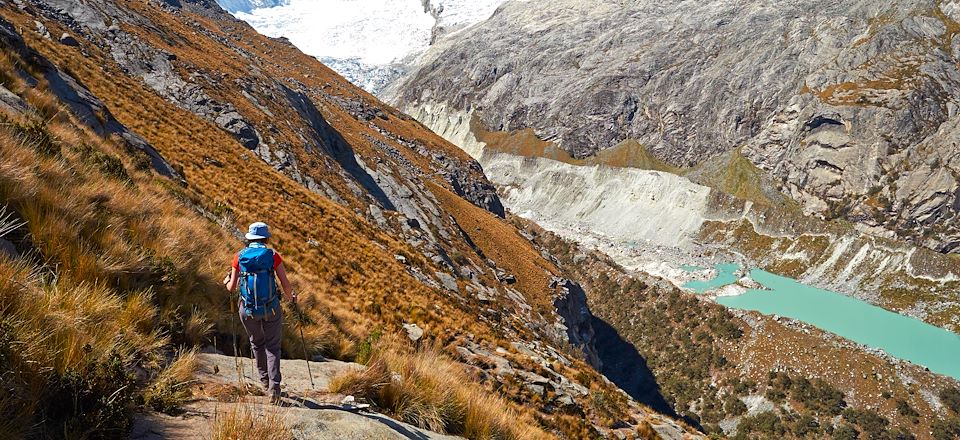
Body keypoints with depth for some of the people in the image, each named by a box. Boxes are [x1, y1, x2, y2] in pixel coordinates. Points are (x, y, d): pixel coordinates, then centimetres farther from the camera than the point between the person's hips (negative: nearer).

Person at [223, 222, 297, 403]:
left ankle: (265, 379, 38)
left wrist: (227, 282, 26)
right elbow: (286, 284, -8)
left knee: (257, 343, 26)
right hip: (271, 309, -2)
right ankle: (274, 387, -1)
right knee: (272, 347, 12)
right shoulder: (273, 255, -8)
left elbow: (232, 288, 3)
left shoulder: (239, 257, -3)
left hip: (248, 310, 2)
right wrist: (291, 297, 13)